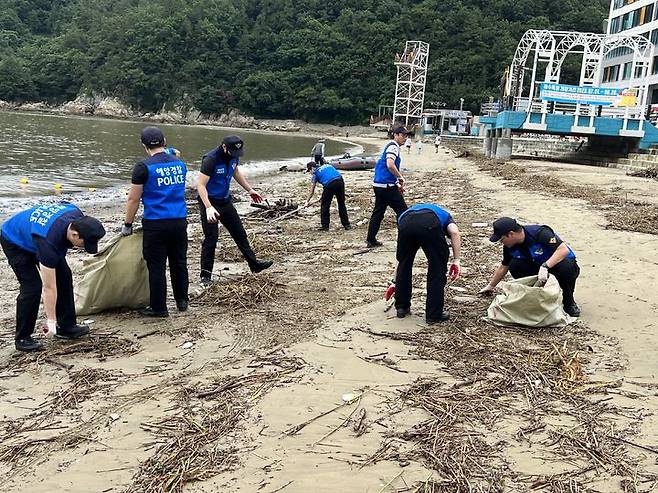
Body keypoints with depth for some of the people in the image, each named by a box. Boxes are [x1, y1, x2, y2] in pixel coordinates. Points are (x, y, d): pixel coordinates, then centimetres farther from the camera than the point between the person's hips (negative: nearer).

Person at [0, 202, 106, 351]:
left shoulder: (77, 216, -26)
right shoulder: (48, 243, -42)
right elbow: (49, 288, -35)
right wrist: (51, 320, -27)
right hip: (14, 242, -8)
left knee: (64, 277, -1)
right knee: (32, 286, -18)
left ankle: (66, 326, 8)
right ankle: (22, 338, -3)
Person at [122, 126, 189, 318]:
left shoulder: (144, 167, -9)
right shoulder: (179, 163, 8)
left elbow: (133, 199, -5)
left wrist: (127, 225, 5)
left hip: (156, 224, -5)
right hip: (180, 221, 6)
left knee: (156, 267, 4)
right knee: (179, 262, 17)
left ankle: (159, 308, 12)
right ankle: (182, 301, 29)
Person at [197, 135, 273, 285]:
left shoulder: (233, 156, -2)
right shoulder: (211, 159, -25)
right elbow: (201, 185, -28)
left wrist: (249, 190, 21)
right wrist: (209, 208, -37)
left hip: (225, 201, 8)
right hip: (209, 202, -7)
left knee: (240, 233, 14)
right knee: (211, 239, -5)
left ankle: (254, 264, 26)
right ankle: (205, 275, 6)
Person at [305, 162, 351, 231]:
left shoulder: (315, 174, 17)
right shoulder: (327, 165, 31)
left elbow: (312, 191, 19)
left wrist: (307, 201, 30)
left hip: (330, 184, -5)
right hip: (340, 181, 5)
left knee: (324, 205, 12)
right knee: (341, 204, 18)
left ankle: (325, 226, 14)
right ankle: (346, 224, 22)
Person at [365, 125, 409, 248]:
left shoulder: (390, 146, 21)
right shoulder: (393, 146, -10)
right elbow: (390, 165, -27)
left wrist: (397, 184, 21)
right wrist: (401, 177, -14)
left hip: (379, 185, 10)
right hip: (387, 186, -10)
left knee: (378, 212, 13)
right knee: (403, 211, -2)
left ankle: (371, 240, 16)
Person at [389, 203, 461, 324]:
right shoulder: (444, 215, 40)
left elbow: (400, 259, 49)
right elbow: (454, 232, 11)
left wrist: (395, 283, 59)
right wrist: (456, 260, 10)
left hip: (405, 224, 3)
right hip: (430, 224, -2)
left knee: (404, 265, 28)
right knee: (437, 269, 18)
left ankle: (402, 307, 37)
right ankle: (434, 315, 22)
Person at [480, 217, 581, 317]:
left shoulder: (539, 233, -29)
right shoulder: (509, 246, -8)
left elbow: (564, 250, -36)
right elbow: (503, 267, 9)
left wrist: (545, 266, -46)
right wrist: (490, 286, 17)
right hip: (538, 267, 5)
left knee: (566, 268, -40)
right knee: (514, 265, -20)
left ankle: (569, 303, -14)